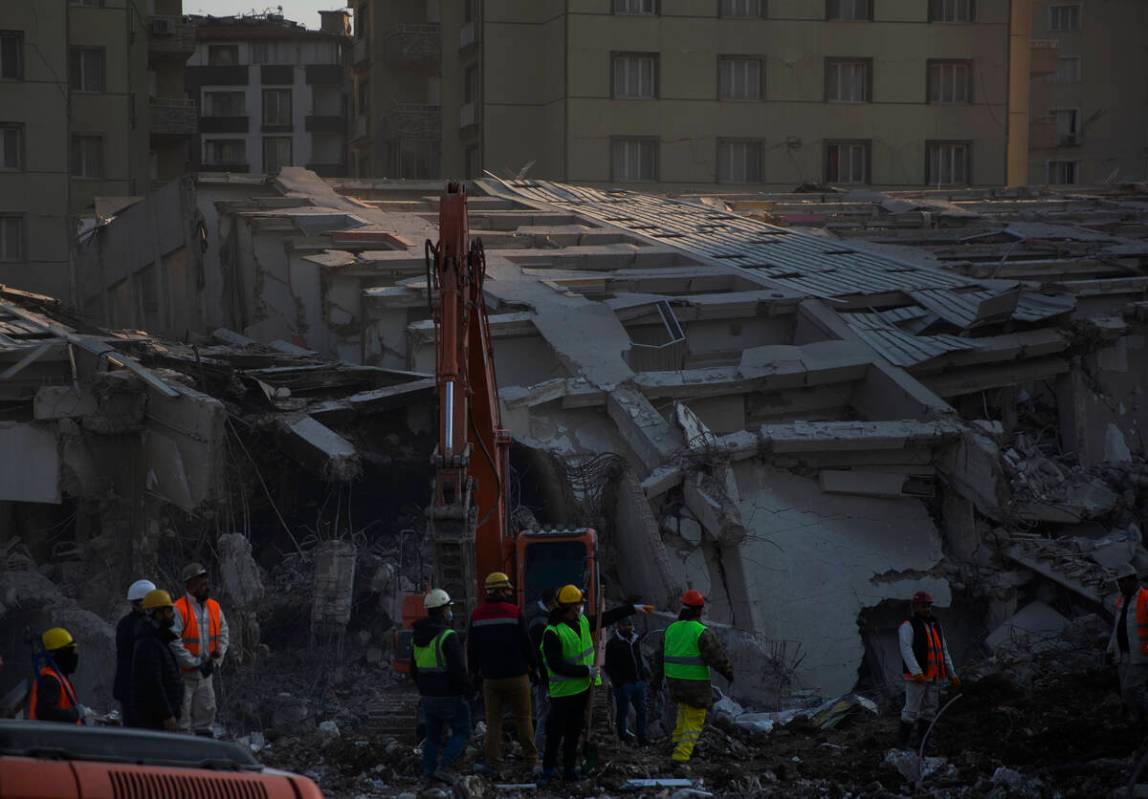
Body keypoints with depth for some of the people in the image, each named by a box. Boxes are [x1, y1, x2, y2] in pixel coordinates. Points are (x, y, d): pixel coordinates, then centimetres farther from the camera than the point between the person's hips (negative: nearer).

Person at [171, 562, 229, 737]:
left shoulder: (214, 607, 6)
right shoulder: (179, 609, -16)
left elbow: (223, 635, 16)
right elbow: (174, 643, -20)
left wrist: (216, 660, 2)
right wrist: (195, 663, -17)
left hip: (205, 673, 7)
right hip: (183, 672, -7)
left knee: (206, 712, 12)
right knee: (182, 715, -2)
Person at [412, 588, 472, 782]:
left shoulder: (417, 637, 6)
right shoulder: (448, 636, -19)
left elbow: (414, 670, 14)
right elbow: (458, 669, -22)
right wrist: (468, 689, -8)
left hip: (428, 695, 7)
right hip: (450, 696, -7)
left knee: (433, 735, 16)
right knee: (462, 733, 3)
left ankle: (428, 770, 9)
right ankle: (443, 768, -10)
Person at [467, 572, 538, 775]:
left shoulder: (477, 615, 3)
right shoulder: (515, 613, -8)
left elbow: (471, 647, 8)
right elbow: (526, 644, -7)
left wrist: (474, 672, 20)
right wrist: (533, 667, 6)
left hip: (490, 677, 2)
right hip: (516, 675, -2)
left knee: (493, 720, 6)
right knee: (522, 718, 7)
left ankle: (493, 763, 1)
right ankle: (531, 760, 11)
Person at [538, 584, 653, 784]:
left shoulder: (582, 621, 5)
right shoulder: (552, 633, -20)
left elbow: (606, 618, 21)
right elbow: (557, 665, -23)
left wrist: (633, 608, 24)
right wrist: (586, 671, -20)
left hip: (583, 687, 7)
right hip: (563, 691, -7)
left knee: (575, 730, 12)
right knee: (556, 732, -1)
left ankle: (569, 768, 19)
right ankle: (548, 769, 8)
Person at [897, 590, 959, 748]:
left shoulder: (935, 625, 16)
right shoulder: (908, 626, -8)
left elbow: (944, 651, 19)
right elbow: (906, 650, -19)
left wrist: (952, 675, 15)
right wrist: (916, 672, -30)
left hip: (934, 678, 7)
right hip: (916, 677, -7)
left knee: (930, 710, 10)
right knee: (911, 710, -7)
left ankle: (920, 739, 19)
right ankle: (902, 741, 0)